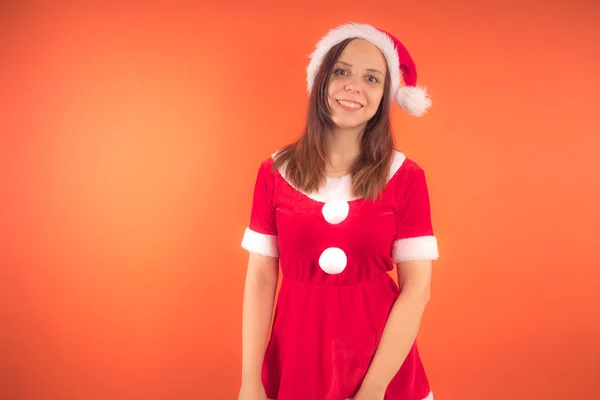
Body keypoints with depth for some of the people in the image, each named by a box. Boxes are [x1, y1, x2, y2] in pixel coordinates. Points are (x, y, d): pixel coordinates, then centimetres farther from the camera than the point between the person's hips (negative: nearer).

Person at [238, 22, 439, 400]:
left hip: (383, 367, -1)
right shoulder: (275, 172, -3)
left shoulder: (406, 177, -6)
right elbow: (260, 278, -3)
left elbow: (417, 288, -9)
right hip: (294, 361, 2)